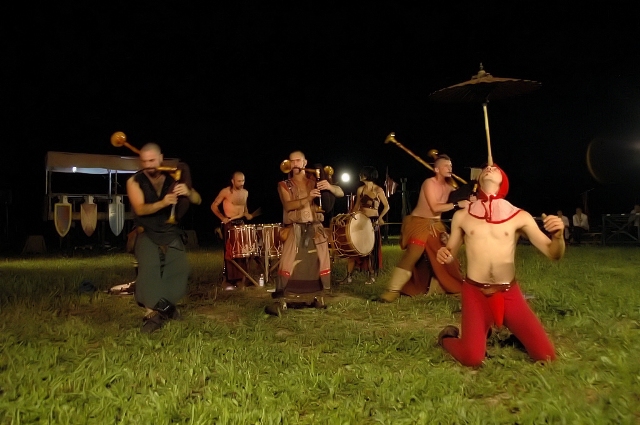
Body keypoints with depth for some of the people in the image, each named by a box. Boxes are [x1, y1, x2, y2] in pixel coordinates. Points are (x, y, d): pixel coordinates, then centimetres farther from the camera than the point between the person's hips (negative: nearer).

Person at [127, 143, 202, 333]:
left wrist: (188, 191, -27)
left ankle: (167, 305, 10)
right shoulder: (135, 181, -5)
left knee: (180, 268, -12)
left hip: (171, 233, 2)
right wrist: (162, 203, -35)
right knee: (148, 268, -24)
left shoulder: (173, 178, 1)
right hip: (147, 233, -2)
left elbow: (198, 201, -3)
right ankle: (153, 313, -20)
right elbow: (140, 209, -17)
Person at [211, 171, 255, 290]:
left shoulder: (245, 192, 8)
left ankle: (241, 278, 14)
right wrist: (222, 217, -14)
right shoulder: (225, 192, -9)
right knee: (230, 252, -4)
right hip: (229, 224, -5)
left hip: (241, 223, 5)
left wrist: (247, 214, 3)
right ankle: (229, 281, 1)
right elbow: (214, 206, -4)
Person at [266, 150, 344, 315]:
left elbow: (341, 193, 1)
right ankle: (280, 301, -12)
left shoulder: (315, 182, 8)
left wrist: (329, 187, -23)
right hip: (295, 230, -2)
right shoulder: (284, 185, 4)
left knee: (318, 263, 6)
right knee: (287, 264, -14)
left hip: (315, 229, 3)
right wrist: (308, 198, -30)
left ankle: (315, 296, 22)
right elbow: (288, 205, -13)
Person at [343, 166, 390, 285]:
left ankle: (372, 276, 16)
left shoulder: (378, 190, -6)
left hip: (373, 222, -5)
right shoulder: (360, 189, 8)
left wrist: (380, 217, -15)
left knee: (371, 249, 3)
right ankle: (349, 276, 5)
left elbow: (386, 206, -4)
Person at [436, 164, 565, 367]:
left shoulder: (519, 216, 0)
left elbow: (553, 254, 0)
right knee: (471, 358, -17)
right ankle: (448, 336, 17)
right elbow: (451, 253, 12)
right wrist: (443, 254, -12)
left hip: (509, 293, 2)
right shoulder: (461, 216, 1)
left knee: (545, 355, -6)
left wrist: (558, 235, -21)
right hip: (475, 292, -1)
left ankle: (510, 329, 25)